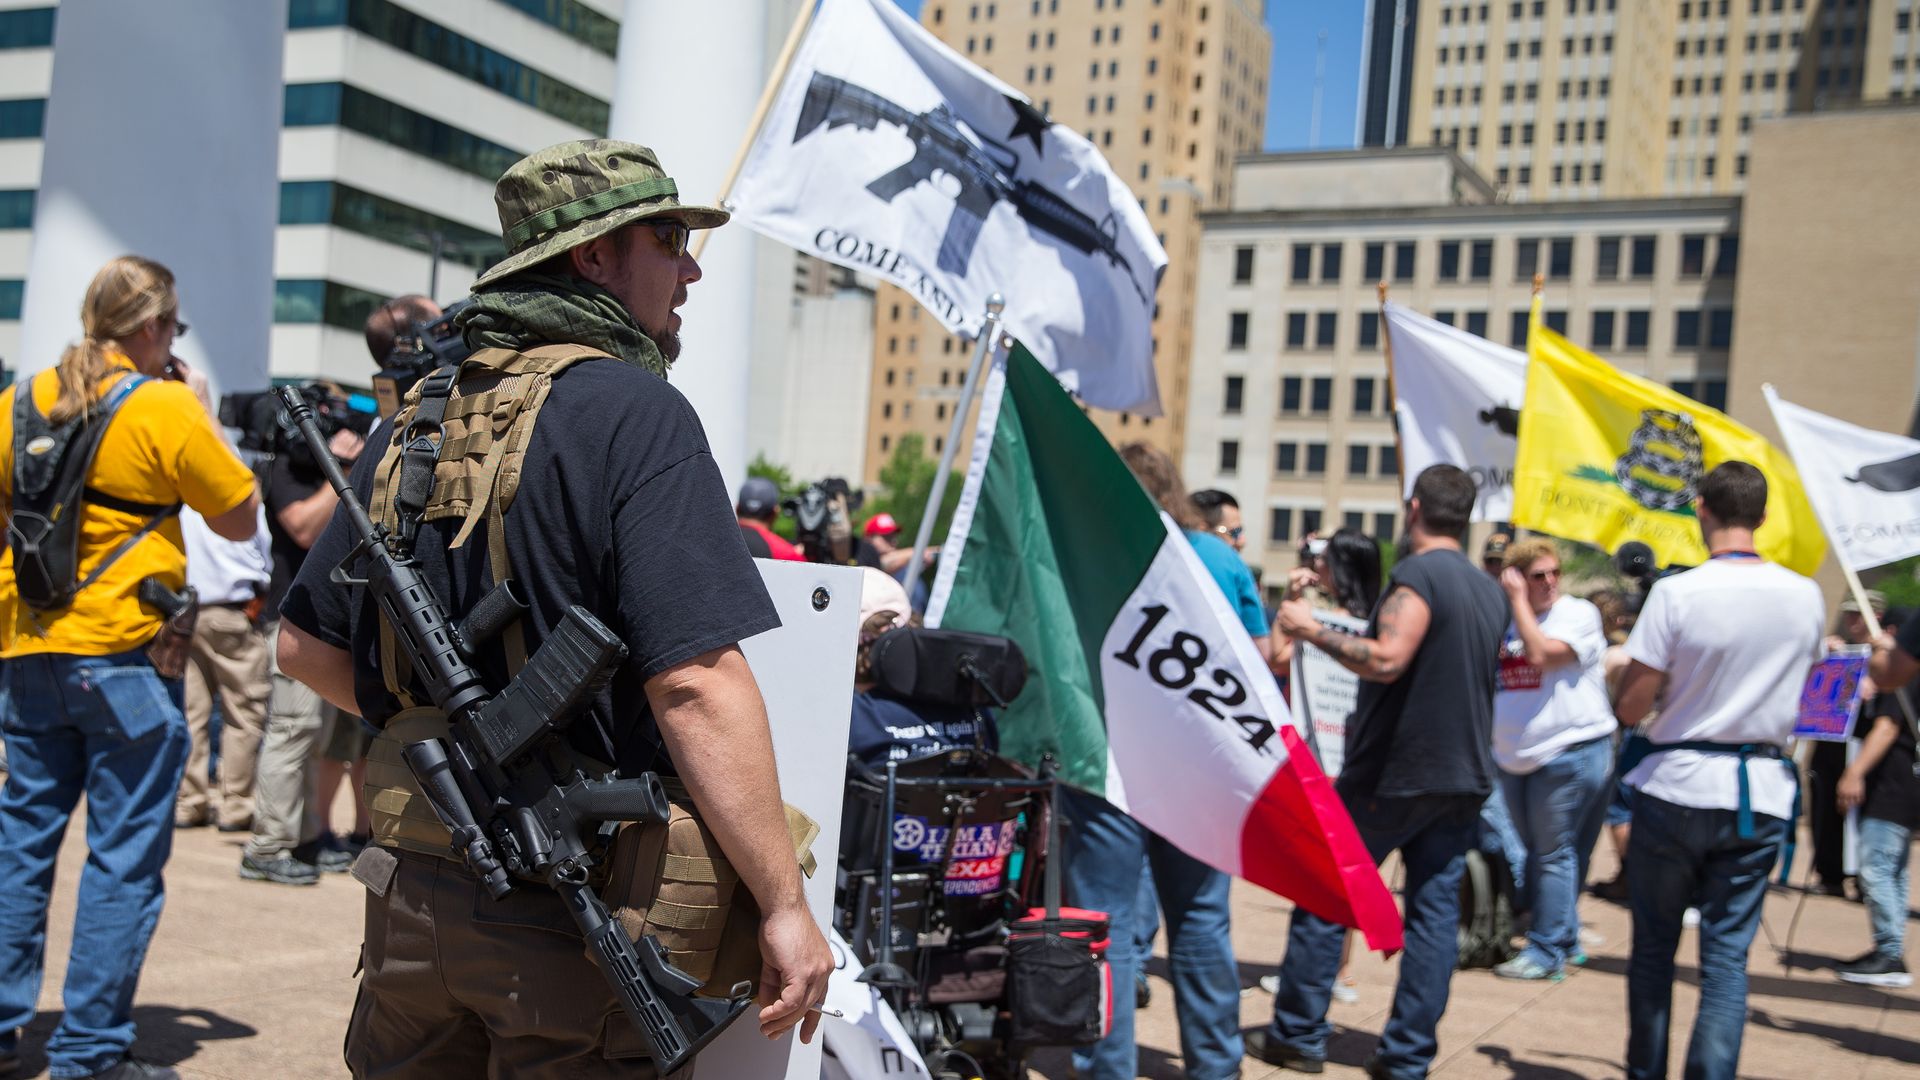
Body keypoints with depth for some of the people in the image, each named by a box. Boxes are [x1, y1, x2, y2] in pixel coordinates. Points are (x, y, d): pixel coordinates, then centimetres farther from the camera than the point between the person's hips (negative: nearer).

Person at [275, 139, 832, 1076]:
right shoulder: (632, 411, -15)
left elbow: (305, 645, 14)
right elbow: (696, 681, -24)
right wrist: (785, 906, -19)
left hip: (412, 894, 7)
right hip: (571, 922, -7)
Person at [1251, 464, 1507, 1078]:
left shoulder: (1418, 575, -13)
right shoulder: (1490, 591, 13)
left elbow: (1385, 659, -25)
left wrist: (1314, 631, -16)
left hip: (1393, 774, -7)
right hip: (1464, 776, 7)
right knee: (1435, 910, 6)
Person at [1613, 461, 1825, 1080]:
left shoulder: (1677, 593, -13)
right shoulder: (1805, 596, 1)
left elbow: (1629, 708, -10)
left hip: (1678, 785, -2)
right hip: (1762, 792, 3)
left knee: (1653, 943, 12)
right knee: (1728, 953, 5)